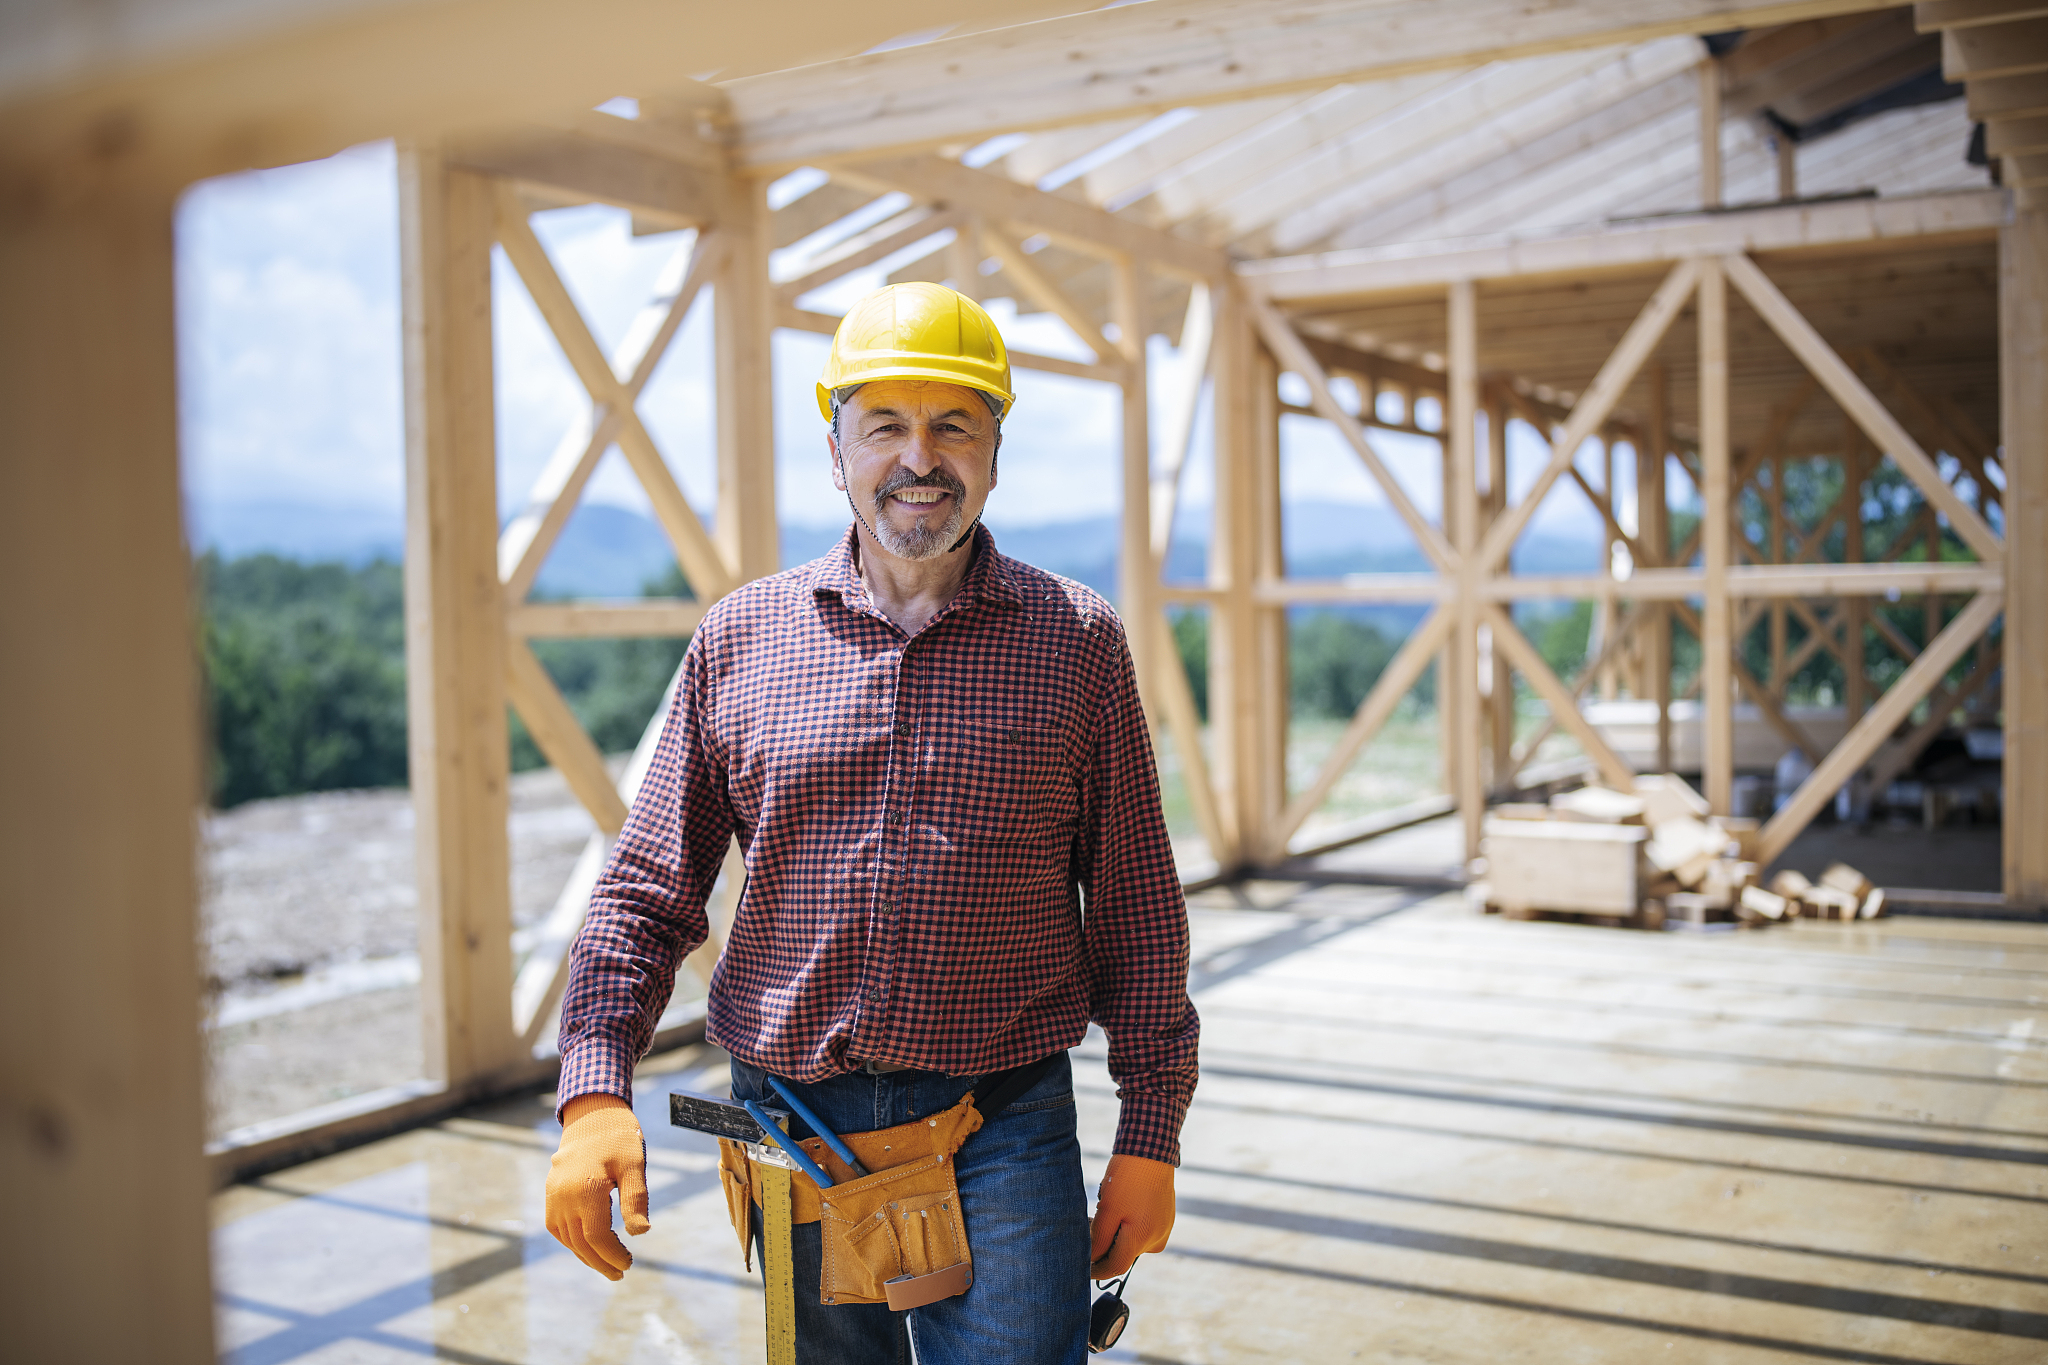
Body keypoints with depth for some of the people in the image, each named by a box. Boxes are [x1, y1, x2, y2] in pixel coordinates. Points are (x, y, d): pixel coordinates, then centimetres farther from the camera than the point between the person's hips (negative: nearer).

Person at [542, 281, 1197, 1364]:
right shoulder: (739, 640, 3)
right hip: (789, 1121, 2)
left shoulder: (1078, 643, 0)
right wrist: (595, 1090, -9)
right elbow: (646, 892, 4)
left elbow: (1135, 908, 2)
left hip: (1001, 1138, -1)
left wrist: (1149, 1136, 1)